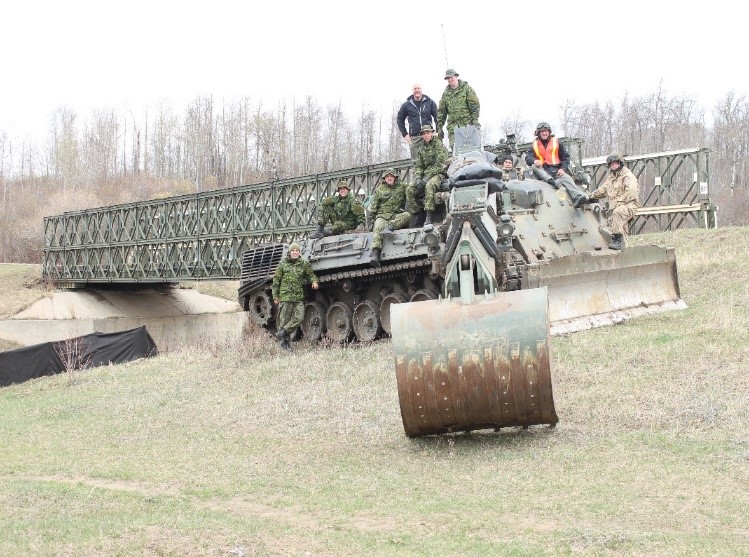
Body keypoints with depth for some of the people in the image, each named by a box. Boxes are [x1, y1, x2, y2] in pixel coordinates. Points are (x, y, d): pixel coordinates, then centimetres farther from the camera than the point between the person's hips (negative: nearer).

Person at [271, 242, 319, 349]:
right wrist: (275, 296, 2)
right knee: (284, 320, -2)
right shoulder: (283, 264, 3)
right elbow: (276, 280, 6)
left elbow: (311, 274, 19)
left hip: (299, 297, 2)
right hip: (285, 296, -2)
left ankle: (281, 334, 0)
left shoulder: (304, 264, 8)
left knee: (299, 317, -13)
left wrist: (314, 281, -5)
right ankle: (284, 343, 9)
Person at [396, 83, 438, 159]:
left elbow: (437, 117, 9)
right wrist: (405, 134, 8)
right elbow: (400, 119, 16)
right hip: (414, 138, 0)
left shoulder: (430, 102, 6)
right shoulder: (407, 105, 7)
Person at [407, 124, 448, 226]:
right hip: (425, 175, 7)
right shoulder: (422, 150, 20)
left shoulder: (438, 145, -1)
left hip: (437, 174, -7)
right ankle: (414, 217, -13)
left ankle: (428, 217, -42)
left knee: (429, 186, -39)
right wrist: (417, 178, -5)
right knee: (409, 189, -17)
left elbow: (439, 164, -11)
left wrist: (428, 177, -18)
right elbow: (417, 166, 17)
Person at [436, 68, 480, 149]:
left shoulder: (466, 88, 4)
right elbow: (441, 111, 18)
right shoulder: (446, 93, 15)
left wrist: (475, 121, -10)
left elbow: (475, 105, -1)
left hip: (467, 124, -3)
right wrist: (439, 127, 11)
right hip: (453, 127, 3)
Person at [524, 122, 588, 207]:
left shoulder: (556, 142, 12)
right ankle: (550, 181, -48)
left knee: (567, 179, -30)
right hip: (543, 171, 1)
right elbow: (528, 158, 2)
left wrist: (563, 169, -8)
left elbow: (566, 157, 10)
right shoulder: (534, 145, 14)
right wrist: (534, 161, -23)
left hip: (557, 170, -1)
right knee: (534, 166, -29)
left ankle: (577, 198, -51)